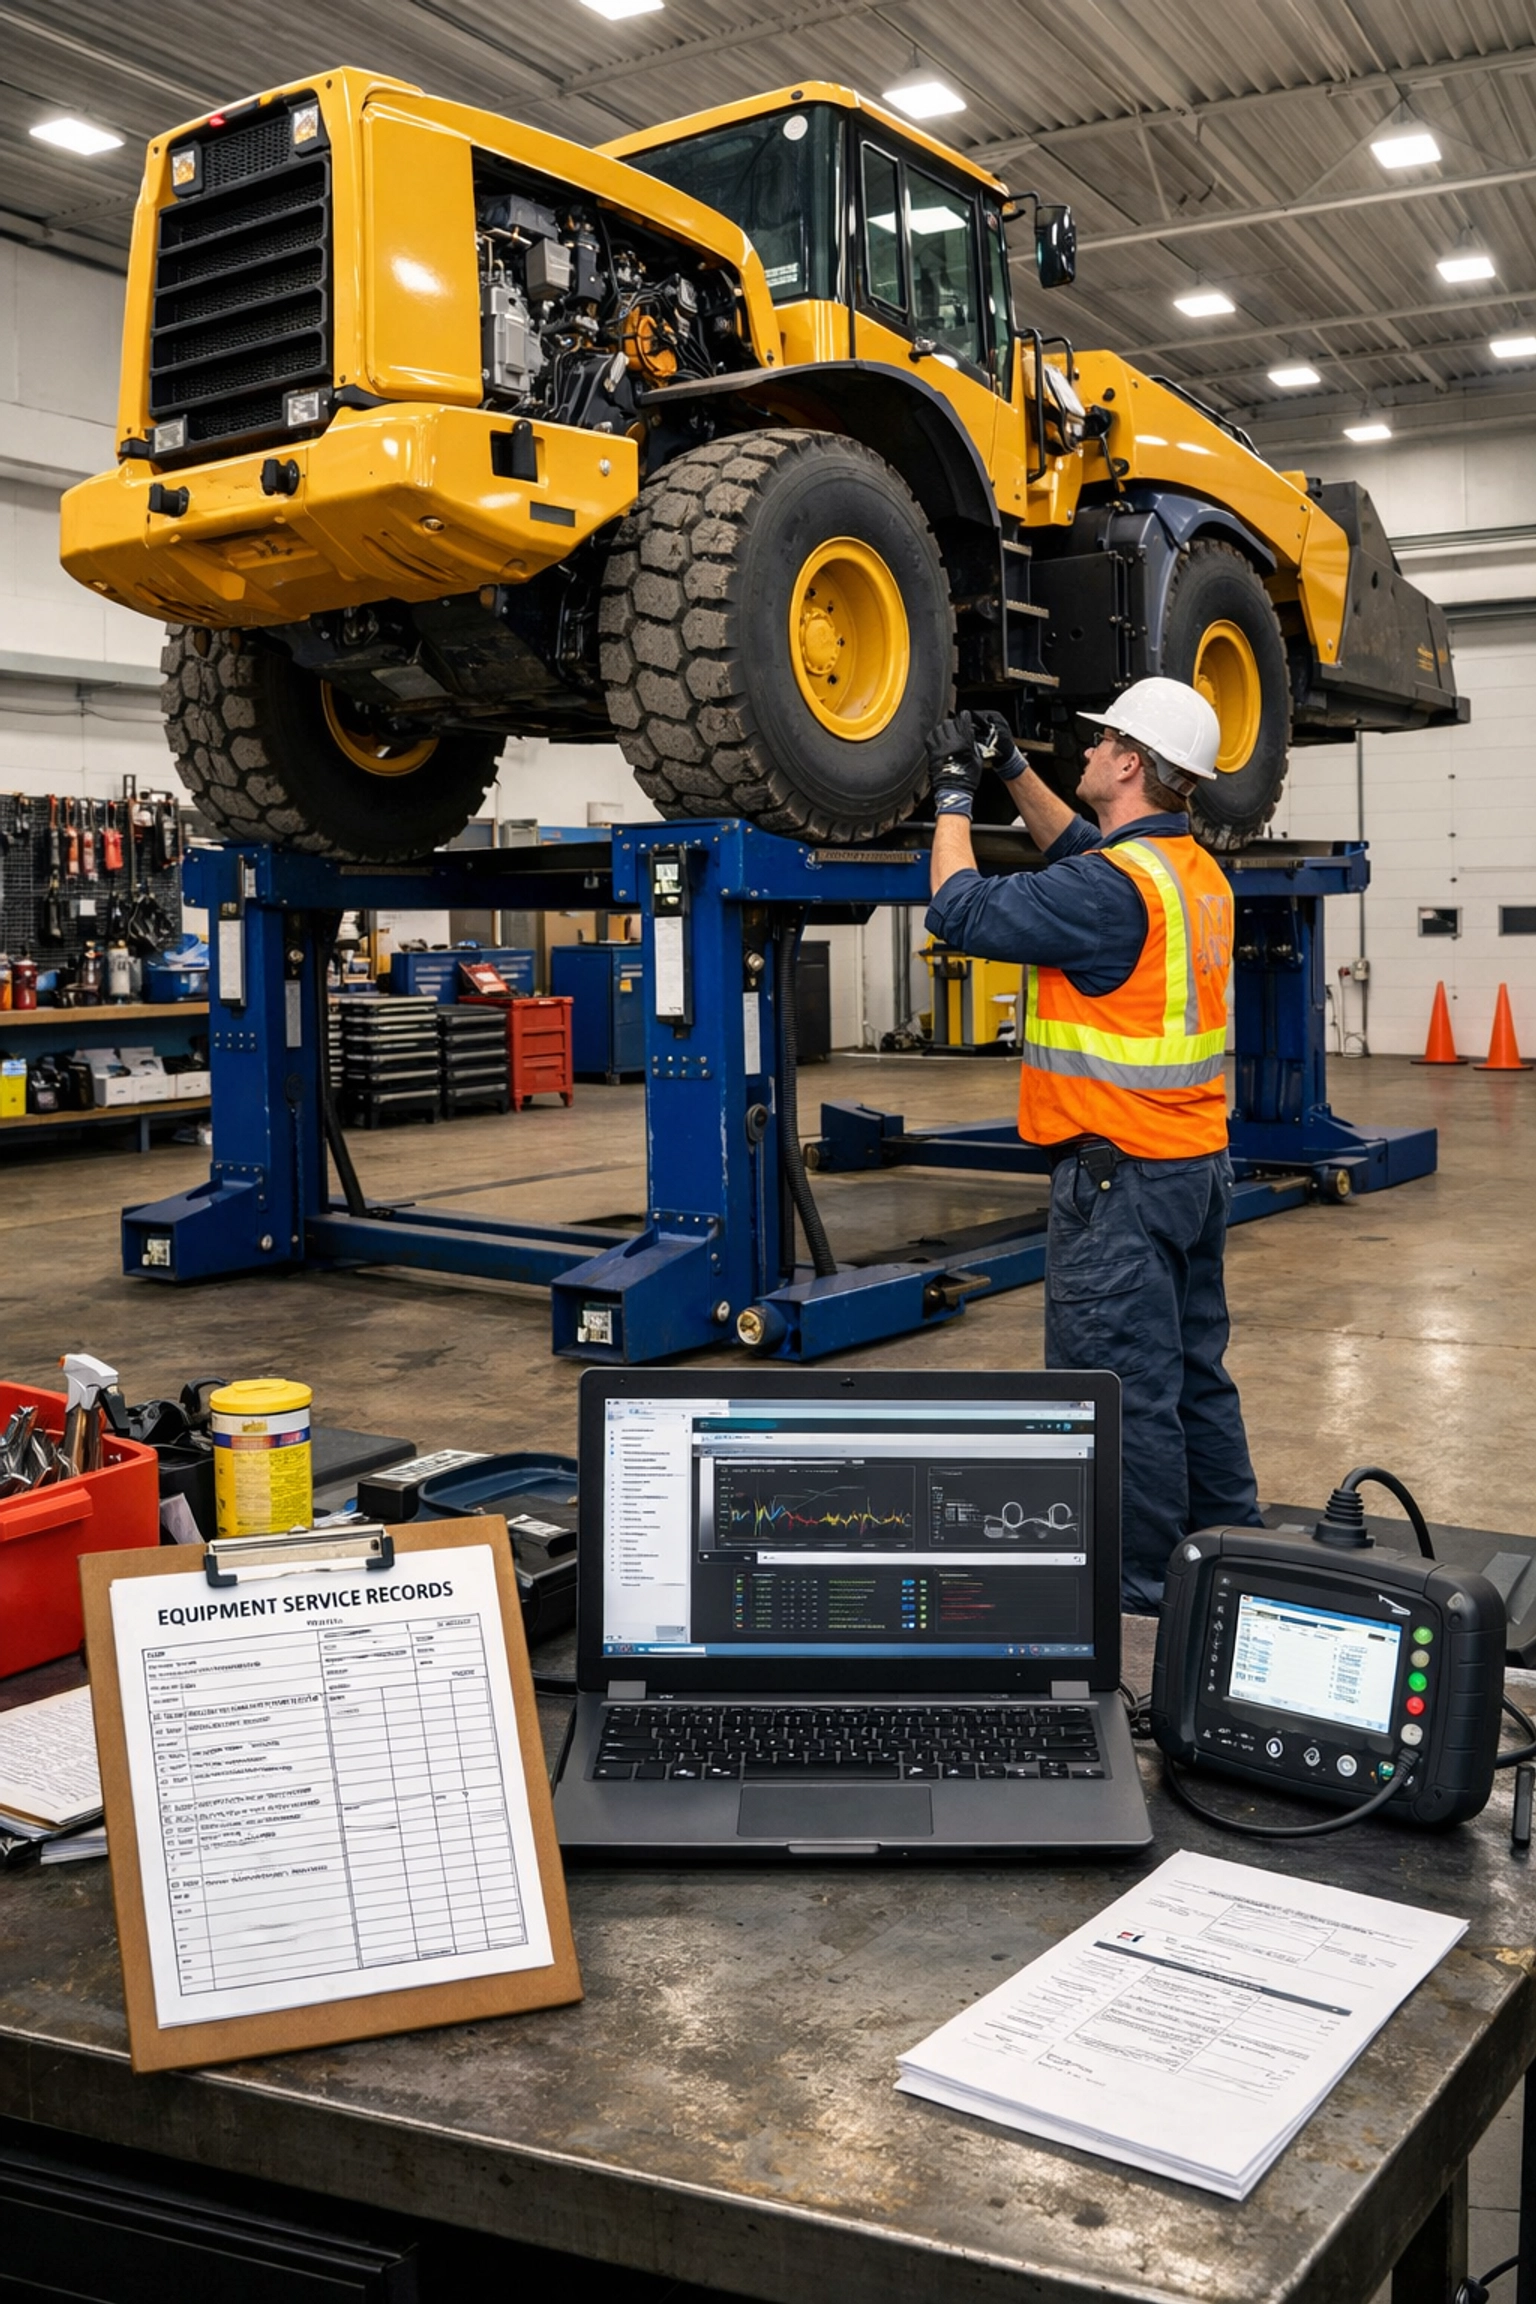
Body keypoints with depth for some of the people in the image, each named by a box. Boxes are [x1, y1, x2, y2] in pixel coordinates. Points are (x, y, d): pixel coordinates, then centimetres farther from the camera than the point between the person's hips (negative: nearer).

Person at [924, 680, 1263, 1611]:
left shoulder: (1115, 888, -19)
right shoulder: (1196, 870, 10)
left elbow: (963, 910, -15)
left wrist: (955, 796, -1)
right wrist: (1015, 771, 21)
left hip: (1122, 1175, -10)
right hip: (1199, 1161, 10)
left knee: (1120, 1384, 0)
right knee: (1196, 1370, 19)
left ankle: (1139, 1578, 9)